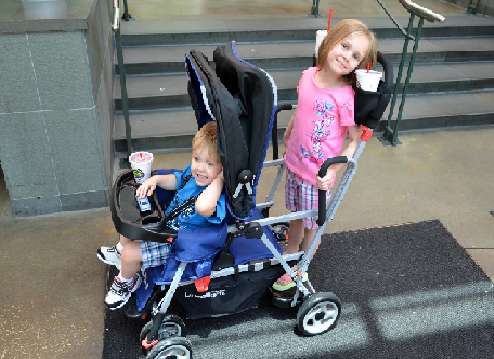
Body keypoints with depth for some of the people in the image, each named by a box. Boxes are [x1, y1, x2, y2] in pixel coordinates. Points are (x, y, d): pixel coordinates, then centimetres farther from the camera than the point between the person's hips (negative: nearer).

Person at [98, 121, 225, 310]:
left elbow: (203, 207, -61)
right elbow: (176, 180, 13)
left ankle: (127, 281, 30)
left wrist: (219, 179, -49)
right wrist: (155, 179, -6)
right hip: (165, 224, 8)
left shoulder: (216, 195, -36)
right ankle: (120, 252, 55)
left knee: (131, 253, -7)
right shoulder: (192, 171, -10)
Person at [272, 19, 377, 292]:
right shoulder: (308, 76, -7)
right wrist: (288, 137, 21)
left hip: (319, 173, -5)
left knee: (312, 222, 17)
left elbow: (355, 139, -15)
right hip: (294, 163, 5)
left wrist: (333, 169, -25)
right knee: (296, 213, 27)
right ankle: (289, 252, 52)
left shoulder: (345, 97, -24)